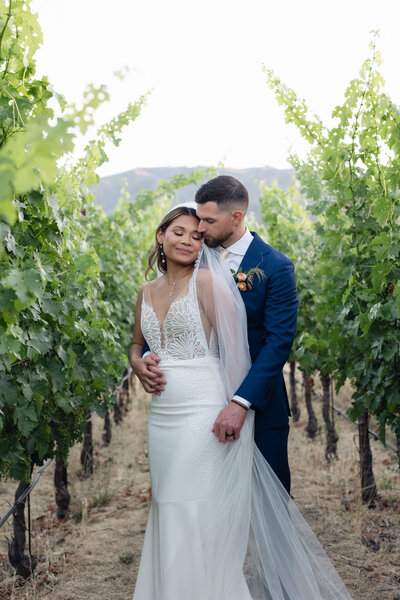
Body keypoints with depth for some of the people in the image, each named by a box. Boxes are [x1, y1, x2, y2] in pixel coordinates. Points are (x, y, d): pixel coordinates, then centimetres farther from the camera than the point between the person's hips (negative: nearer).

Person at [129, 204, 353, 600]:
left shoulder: (207, 281, -6)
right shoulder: (147, 292, 13)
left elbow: (235, 350, -9)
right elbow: (136, 345, 27)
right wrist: (138, 363, 4)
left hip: (201, 415, -6)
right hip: (161, 418, 6)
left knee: (199, 520, -3)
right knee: (166, 517, 13)